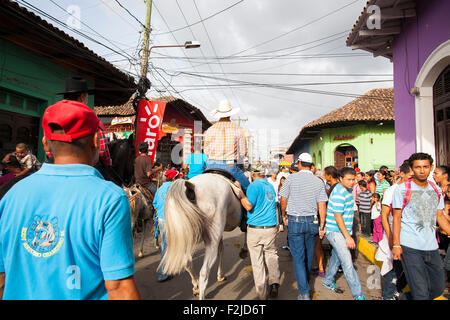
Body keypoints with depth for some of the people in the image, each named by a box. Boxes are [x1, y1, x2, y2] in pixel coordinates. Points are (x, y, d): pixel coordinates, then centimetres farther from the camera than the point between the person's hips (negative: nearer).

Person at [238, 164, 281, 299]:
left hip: (255, 229, -5)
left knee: (257, 261, 6)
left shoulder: (254, 185, -11)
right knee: (271, 256, 20)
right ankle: (274, 283, 8)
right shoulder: (270, 186, 10)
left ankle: (262, 293, 13)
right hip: (271, 227, 5)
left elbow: (248, 206, -18)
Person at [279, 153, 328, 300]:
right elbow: (322, 206, -2)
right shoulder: (318, 181, 0)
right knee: (309, 254, 20)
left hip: (295, 221, -3)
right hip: (312, 221, 4)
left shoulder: (291, 178, -8)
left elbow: (283, 200, -3)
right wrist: (322, 226, 5)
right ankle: (306, 281, 41)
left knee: (298, 257, 2)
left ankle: (304, 292, 0)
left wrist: (284, 216, 13)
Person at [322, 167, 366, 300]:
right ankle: (359, 295, -5)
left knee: (336, 257, 19)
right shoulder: (339, 193, -21)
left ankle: (328, 281, 35)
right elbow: (337, 217, -22)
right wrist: (347, 236, -21)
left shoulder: (348, 190, 11)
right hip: (336, 231, -10)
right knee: (347, 263, -9)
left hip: (342, 231, 10)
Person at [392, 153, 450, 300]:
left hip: (432, 246, 6)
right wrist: (396, 244, -10)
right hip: (410, 247, -5)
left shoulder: (436, 190, 10)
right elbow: (396, 218, -5)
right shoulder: (402, 189, -5)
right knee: (420, 292, -5)